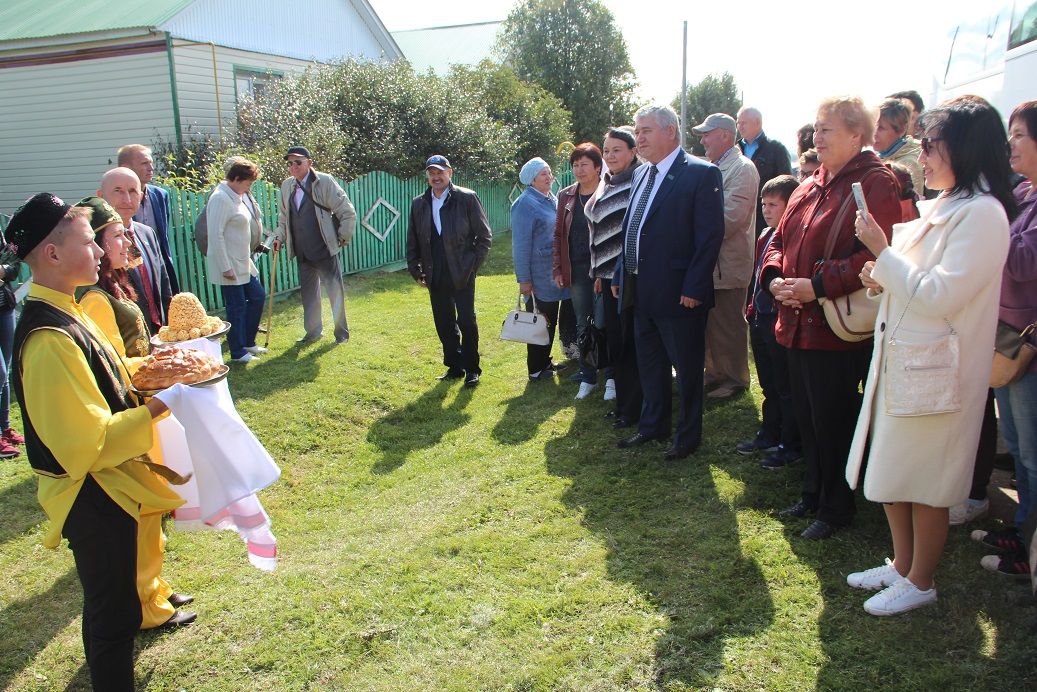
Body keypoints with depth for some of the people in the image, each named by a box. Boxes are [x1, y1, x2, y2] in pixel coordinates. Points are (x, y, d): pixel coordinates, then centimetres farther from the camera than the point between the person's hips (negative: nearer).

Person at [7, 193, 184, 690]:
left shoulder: (61, 313, 3)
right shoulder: (50, 339, -28)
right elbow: (90, 441, -28)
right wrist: (158, 407, -25)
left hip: (107, 486, 10)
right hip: (92, 496, -10)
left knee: (112, 602, 27)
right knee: (113, 614, 7)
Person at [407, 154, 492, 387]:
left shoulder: (467, 198, -5)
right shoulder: (419, 203, 8)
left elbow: (484, 236, -3)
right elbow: (412, 241, 14)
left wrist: (473, 265, -7)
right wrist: (416, 270, 7)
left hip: (461, 275, -4)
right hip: (435, 277, 4)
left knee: (466, 322, -2)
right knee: (444, 324, 10)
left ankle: (472, 369, 12)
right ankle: (454, 367, 23)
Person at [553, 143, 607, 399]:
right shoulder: (566, 196, 9)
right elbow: (558, 234, 12)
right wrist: (557, 269, 7)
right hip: (576, 270, 4)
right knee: (583, 325, 10)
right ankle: (588, 378, 21)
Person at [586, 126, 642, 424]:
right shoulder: (606, 186, 14)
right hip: (609, 275, 8)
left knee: (630, 342, 0)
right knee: (615, 341, 13)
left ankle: (634, 409, 12)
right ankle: (623, 402, 25)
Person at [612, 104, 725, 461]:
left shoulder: (701, 174, -11)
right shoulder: (641, 174, 13)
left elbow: (710, 236, -15)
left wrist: (693, 288, -19)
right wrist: (620, 275, 12)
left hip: (679, 293, -8)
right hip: (641, 291, 8)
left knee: (687, 367, 7)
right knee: (649, 364, 19)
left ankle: (688, 435, 21)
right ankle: (653, 425, 35)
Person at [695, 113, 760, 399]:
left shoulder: (742, 169, -12)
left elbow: (731, 218, -20)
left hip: (728, 264, -8)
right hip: (709, 261, 8)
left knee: (728, 326, 1)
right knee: (711, 324, 15)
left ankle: (735, 380, 14)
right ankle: (715, 374, 27)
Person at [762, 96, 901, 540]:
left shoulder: (876, 184, -11)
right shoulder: (809, 188, 15)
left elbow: (876, 255, -22)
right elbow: (779, 241, 19)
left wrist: (818, 285, -25)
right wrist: (775, 277, -2)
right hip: (798, 323, 8)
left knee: (832, 420, 2)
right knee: (806, 416, 17)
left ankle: (836, 508, 20)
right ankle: (813, 494, 34)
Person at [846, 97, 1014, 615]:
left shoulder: (982, 214, -17)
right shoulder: (939, 208, 12)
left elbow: (939, 297, -22)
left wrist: (883, 252, -18)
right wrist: (884, 279, 1)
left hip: (934, 369, -9)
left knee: (926, 483, 5)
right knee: (893, 474, 17)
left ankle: (920, 582, 22)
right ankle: (901, 564, 34)